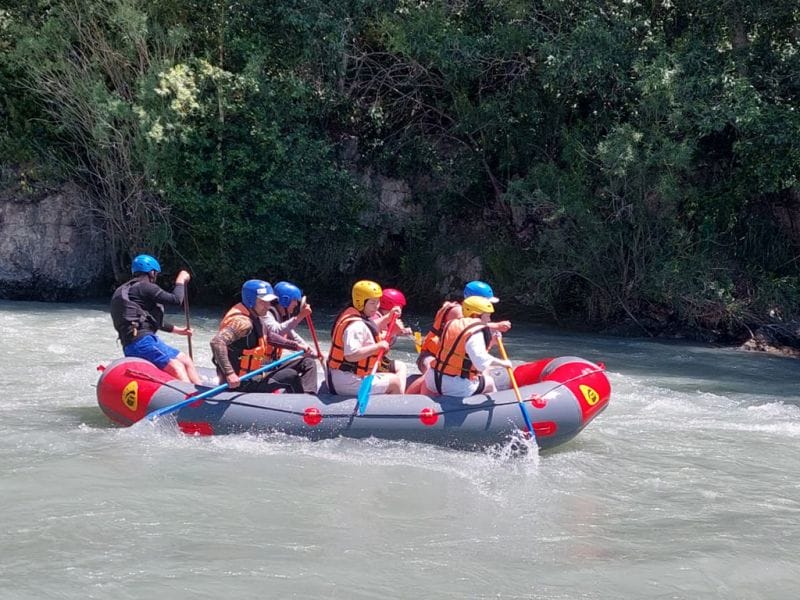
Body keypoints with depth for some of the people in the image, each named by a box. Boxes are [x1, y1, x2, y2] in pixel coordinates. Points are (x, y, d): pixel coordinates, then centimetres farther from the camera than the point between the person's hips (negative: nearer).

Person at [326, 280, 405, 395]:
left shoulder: (352, 315, 8)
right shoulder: (356, 325, -24)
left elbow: (370, 328, 29)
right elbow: (351, 355, -36)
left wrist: (388, 317, 15)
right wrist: (378, 346, -28)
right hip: (348, 382, -11)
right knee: (395, 382, 1)